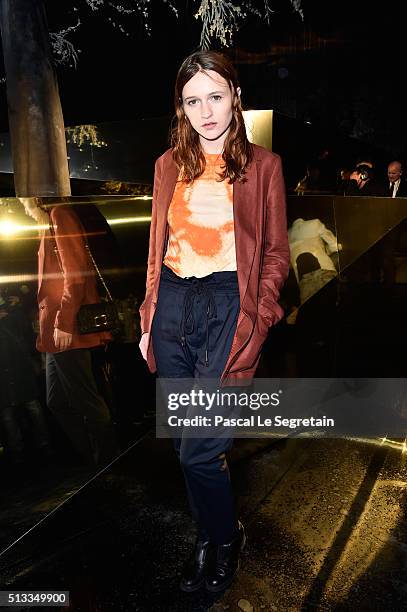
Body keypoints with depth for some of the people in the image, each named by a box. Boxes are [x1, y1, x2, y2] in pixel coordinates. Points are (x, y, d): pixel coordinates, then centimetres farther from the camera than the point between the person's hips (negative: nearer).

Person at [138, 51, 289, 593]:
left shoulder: (262, 165, 2)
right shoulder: (170, 165, 11)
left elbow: (276, 254, 2)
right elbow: (157, 248, 13)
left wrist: (257, 323, -10)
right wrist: (149, 319, 9)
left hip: (228, 305, -4)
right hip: (172, 303, 4)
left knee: (200, 450, -4)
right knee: (185, 442, 13)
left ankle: (225, 538, 28)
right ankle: (209, 537, 39)